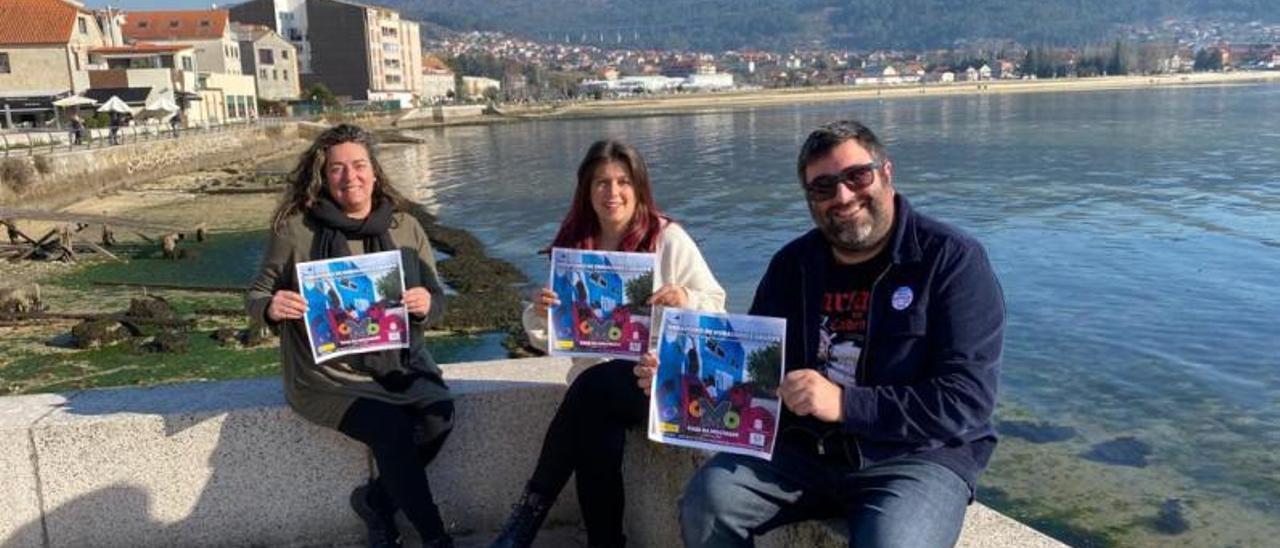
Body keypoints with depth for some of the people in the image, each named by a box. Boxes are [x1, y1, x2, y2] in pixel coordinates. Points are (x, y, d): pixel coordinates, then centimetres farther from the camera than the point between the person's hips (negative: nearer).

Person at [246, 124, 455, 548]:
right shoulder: (295, 229, -3)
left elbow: (437, 299, 9)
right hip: (328, 374, -3)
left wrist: (426, 304, -16)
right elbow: (256, 297, 3)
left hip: (398, 363, 3)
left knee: (438, 412, -24)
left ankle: (375, 500, 2)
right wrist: (272, 308, -21)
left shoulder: (405, 228, 5)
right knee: (391, 428, -27)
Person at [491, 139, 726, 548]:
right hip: (596, 380, 3)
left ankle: (529, 511, -18)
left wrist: (686, 301, -23)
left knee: (593, 385, -32)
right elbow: (552, 339, 10)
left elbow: (717, 308, -1)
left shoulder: (669, 239, -1)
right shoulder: (571, 247, 9)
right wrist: (540, 314, -13)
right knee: (598, 438, -30)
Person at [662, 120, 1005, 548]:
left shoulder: (953, 260, -9)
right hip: (805, 449, 5)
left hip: (918, 457, -4)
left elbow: (965, 401, -16)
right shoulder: (793, 264, 8)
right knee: (707, 500, -16)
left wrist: (845, 404, -24)